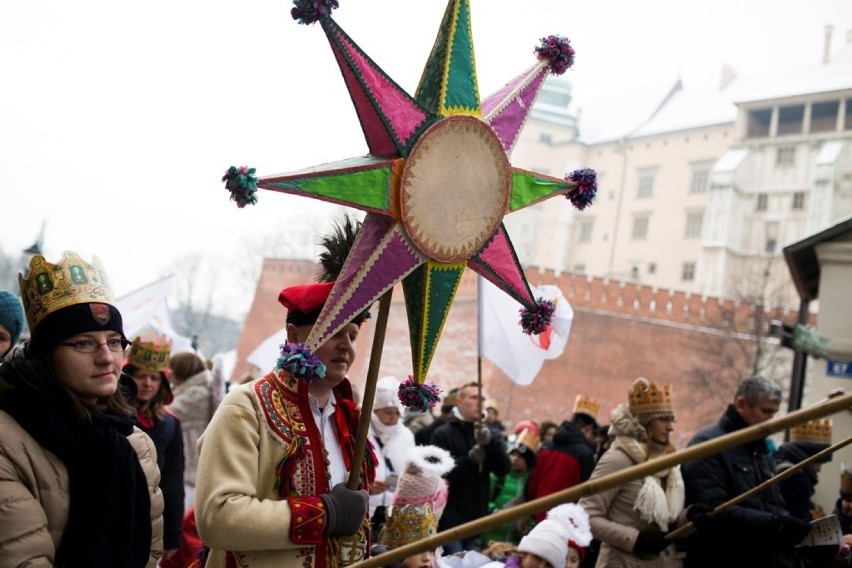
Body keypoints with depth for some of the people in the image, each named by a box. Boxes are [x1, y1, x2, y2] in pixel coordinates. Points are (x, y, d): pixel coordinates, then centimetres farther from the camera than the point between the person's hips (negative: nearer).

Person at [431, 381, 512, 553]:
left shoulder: (485, 433, 12)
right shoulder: (443, 434, -2)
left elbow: (504, 468, -1)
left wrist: (490, 442, -17)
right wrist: (469, 459, -22)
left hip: (476, 519, 5)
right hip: (451, 519, -5)